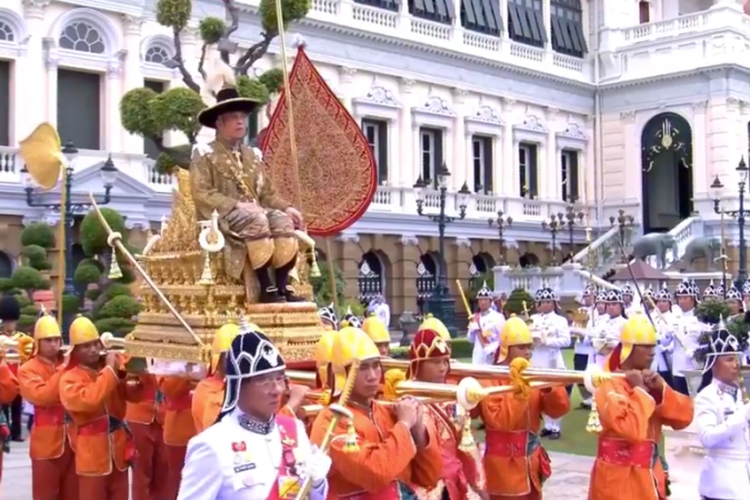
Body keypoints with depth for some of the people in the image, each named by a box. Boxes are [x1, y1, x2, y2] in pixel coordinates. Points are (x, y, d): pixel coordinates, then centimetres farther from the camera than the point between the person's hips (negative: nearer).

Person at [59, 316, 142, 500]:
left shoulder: (114, 368, 6)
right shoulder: (69, 379, -8)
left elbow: (136, 394, 0)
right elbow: (89, 400, -27)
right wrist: (109, 371, -22)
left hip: (118, 451, 5)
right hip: (92, 455, -5)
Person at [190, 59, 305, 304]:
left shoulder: (253, 155, 23)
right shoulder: (204, 153, 4)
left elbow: (267, 193, 18)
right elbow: (202, 194, -8)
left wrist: (286, 207, -3)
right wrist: (236, 205, -19)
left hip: (254, 212, 6)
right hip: (222, 215, -5)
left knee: (283, 220, -27)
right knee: (257, 221, -37)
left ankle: (283, 286, -27)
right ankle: (266, 288, -33)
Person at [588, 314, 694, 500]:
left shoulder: (650, 380, 8)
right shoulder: (610, 386, -16)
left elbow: (684, 418, 1)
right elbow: (632, 430, -30)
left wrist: (661, 390, -12)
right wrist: (640, 391, -20)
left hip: (648, 475, 7)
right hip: (620, 478, -7)